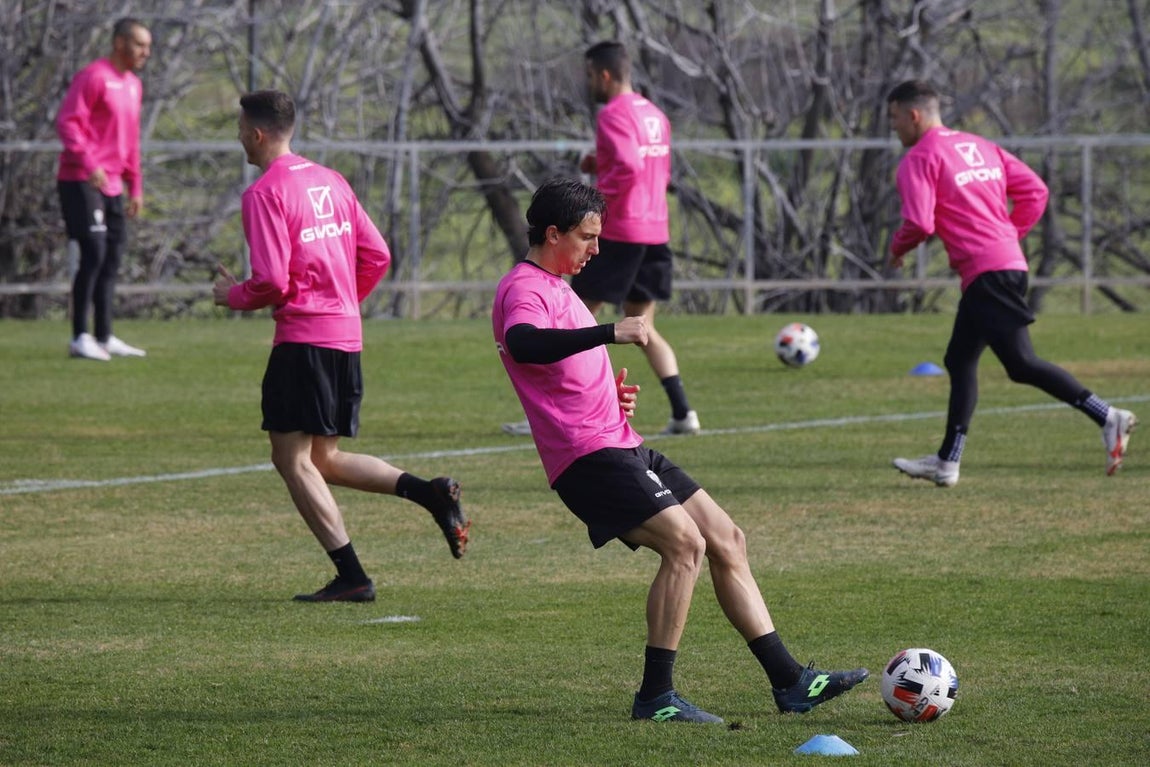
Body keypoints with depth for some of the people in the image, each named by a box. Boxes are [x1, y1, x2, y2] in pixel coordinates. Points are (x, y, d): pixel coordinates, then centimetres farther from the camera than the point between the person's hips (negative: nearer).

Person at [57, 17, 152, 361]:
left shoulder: (133, 86, 17)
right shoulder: (93, 77, -9)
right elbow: (67, 122, -16)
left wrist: (135, 187, 20)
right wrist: (88, 164, -26)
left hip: (112, 186, 9)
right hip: (81, 182, -9)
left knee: (111, 259, 9)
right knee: (94, 254, -13)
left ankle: (104, 338, 15)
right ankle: (80, 338, -8)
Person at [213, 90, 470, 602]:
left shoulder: (264, 194, -10)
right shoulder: (330, 181, 14)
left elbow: (271, 283, -16)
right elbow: (377, 257, 14)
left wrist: (231, 296, 3)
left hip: (303, 337, -8)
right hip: (347, 335, 8)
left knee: (291, 456, -3)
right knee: (324, 459, 15)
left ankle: (351, 577, -10)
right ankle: (430, 494, -3)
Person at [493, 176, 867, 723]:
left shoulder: (554, 287, 22)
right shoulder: (523, 290, -11)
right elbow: (521, 343, -36)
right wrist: (610, 332, -43)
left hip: (621, 448, 11)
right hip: (588, 456, -11)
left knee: (727, 540, 8)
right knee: (684, 543, -23)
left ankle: (790, 682, 11)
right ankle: (656, 696, -18)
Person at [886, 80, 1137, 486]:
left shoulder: (919, 158, -4)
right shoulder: (979, 146, 21)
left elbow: (919, 223, -15)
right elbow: (1035, 191, 16)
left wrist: (897, 247, 5)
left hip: (985, 270, -10)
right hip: (1009, 261, 10)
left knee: (1021, 364, -14)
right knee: (960, 361, 15)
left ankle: (1107, 416, -22)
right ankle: (947, 463, 17)